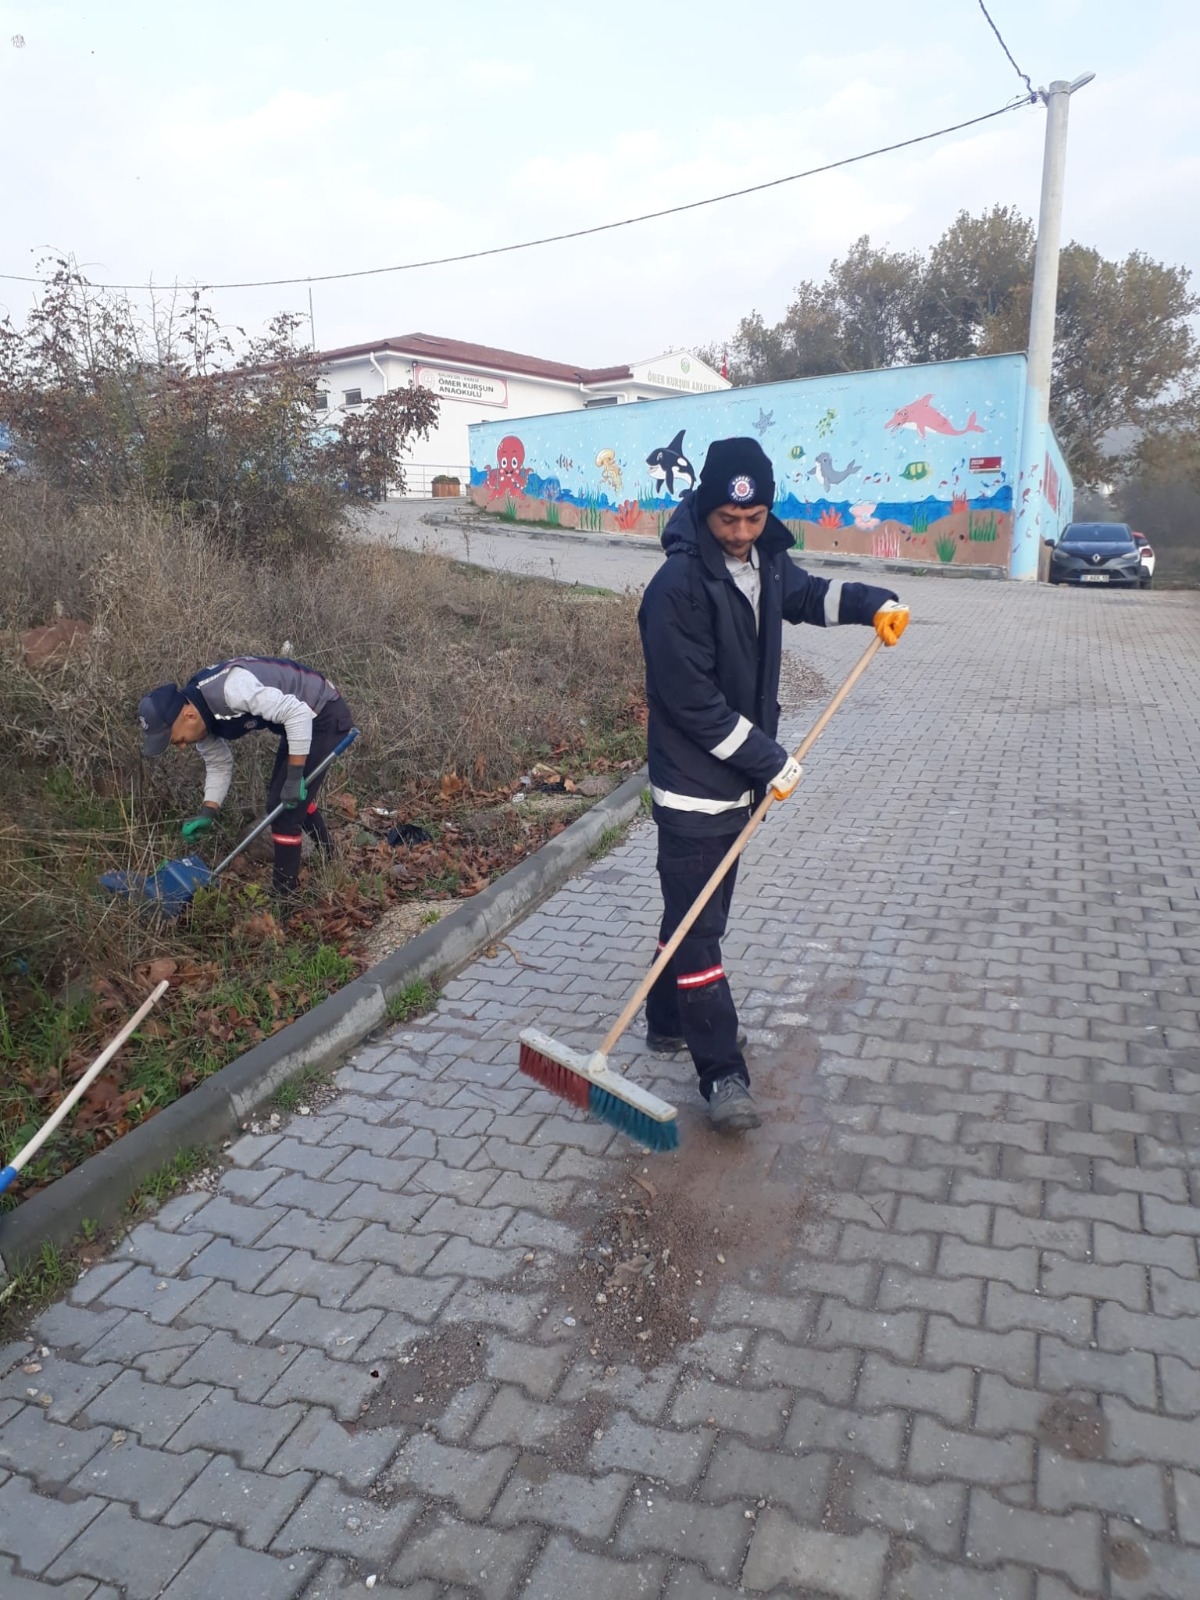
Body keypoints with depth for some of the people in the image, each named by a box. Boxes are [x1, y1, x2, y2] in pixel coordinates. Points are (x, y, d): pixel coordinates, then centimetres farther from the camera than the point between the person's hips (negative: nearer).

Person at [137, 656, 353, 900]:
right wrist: (207, 812, -5)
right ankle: (328, 856, 45)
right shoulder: (203, 715, -3)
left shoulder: (230, 689, -33)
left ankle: (283, 892, 8)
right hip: (303, 720, 10)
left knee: (285, 805, -8)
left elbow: (297, 713, -33)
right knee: (282, 796, 24)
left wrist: (294, 777, -27)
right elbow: (219, 765, 10)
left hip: (324, 715, -10)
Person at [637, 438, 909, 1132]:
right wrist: (772, 762, -18)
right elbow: (693, 703, -23)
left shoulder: (765, 559, 4)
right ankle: (723, 1072, 4)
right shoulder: (678, 586, -22)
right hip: (692, 784, -9)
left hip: (740, 777, 9)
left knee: (699, 909, 19)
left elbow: (809, 593, 27)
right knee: (698, 922, -3)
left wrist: (875, 601, 9)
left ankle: (671, 1022, 36)